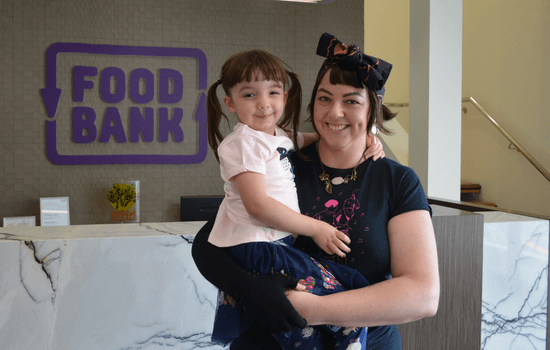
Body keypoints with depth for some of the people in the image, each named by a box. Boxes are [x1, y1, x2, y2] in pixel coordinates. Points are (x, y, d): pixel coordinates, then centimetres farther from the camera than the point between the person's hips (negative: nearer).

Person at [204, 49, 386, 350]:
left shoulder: (280, 138, 16)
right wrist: (315, 228, -12)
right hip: (252, 246, -9)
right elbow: (257, 205, -18)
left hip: (278, 243, 9)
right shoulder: (243, 143, -10)